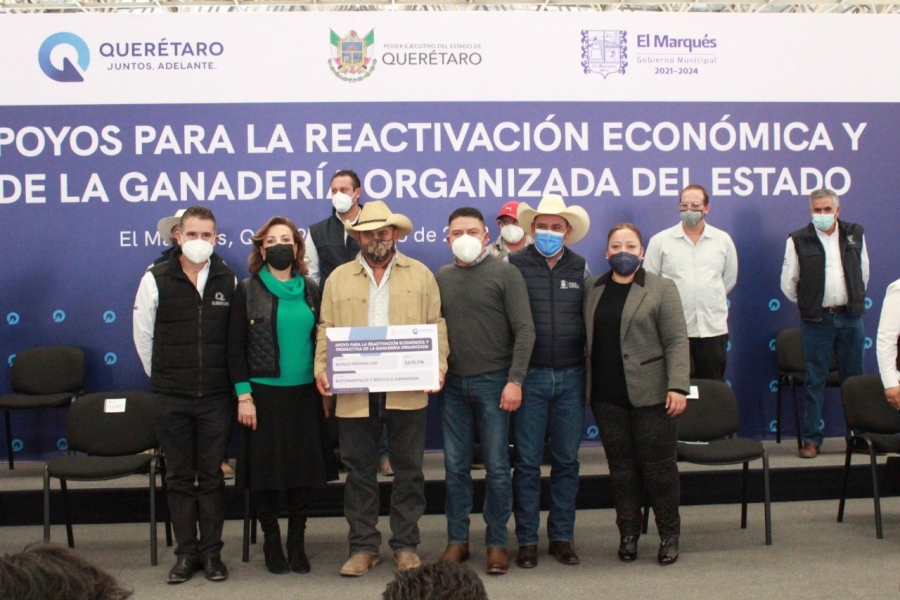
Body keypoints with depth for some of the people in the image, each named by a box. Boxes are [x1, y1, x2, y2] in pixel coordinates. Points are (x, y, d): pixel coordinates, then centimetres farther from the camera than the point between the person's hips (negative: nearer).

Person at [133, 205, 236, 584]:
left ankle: (212, 552, 15)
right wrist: (161, 375, 10)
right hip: (171, 397, 0)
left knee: (212, 476, 7)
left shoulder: (228, 280, 2)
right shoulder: (156, 280, -1)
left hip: (216, 396, 0)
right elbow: (143, 333, 7)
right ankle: (186, 553, 16)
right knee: (179, 477, 7)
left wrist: (226, 378, 6)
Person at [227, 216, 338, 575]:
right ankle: (272, 542, 20)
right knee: (266, 469, 4)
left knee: (304, 469, 6)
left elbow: (321, 340, 11)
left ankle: (297, 542, 20)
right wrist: (243, 395, -8)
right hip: (263, 394, -2)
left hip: (304, 394, 2)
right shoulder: (248, 290, 0)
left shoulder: (311, 290, 8)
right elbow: (235, 347, -2)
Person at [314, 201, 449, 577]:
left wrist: (438, 364, -10)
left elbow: (437, 326, 4)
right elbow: (326, 330, 6)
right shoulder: (338, 278, 9)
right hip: (354, 392, 1)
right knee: (359, 471, 7)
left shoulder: (421, 275, 8)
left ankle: (405, 545, 18)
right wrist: (321, 370, -8)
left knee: (408, 469, 6)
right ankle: (363, 547, 17)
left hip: (407, 390, 0)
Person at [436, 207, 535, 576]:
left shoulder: (505, 273, -3)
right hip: (452, 383, 3)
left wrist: (515, 380, -14)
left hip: (493, 382, -3)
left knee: (497, 467, 2)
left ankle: (497, 543, 13)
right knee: (456, 466, 8)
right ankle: (457, 540, 18)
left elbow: (524, 330, -7)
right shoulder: (441, 278, 8)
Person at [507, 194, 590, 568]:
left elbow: (590, 318, 11)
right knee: (527, 462, 3)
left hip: (570, 376, 3)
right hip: (530, 377, -2)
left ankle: (562, 537, 19)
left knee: (567, 461, 8)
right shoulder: (516, 265, 0)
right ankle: (527, 540, 12)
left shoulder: (579, 268, 8)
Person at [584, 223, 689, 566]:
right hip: (606, 396, 3)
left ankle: (669, 535, 16)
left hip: (649, 393, -3)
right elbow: (585, 338, 9)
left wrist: (678, 386, -15)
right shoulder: (592, 289, 11)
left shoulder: (661, 289, 1)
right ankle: (628, 533, 19)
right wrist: (584, 387, 0)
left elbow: (676, 341, -5)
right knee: (621, 466, 8)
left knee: (658, 465, 3)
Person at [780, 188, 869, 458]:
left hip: (850, 317, 3)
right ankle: (811, 439, 5)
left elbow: (863, 272, 15)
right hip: (816, 320, -2)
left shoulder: (855, 234, 6)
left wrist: (854, 301, 14)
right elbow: (788, 283, 2)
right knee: (815, 381, 1)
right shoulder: (798, 240, -3)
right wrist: (807, 305, 7)